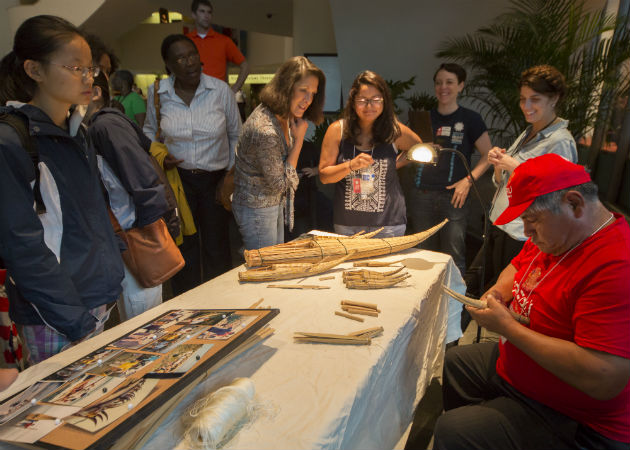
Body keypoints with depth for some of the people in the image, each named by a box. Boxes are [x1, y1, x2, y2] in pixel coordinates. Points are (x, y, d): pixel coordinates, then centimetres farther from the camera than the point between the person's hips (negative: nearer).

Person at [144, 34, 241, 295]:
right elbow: (149, 131, 16)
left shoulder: (220, 90, -7)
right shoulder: (157, 94, -3)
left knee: (216, 248, 7)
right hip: (178, 177, 1)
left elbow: (236, 134, 6)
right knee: (183, 246, 9)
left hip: (215, 177, -1)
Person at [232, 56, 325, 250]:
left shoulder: (282, 116, -2)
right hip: (257, 209, -9)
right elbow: (280, 184, -23)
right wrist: (299, 140, -22)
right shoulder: (265, 130, -32)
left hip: (275, 204, 9)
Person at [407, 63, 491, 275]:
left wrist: (468, 180, -11)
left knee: (453, 258, -2)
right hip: (421, 196, 4)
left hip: (454, 197, -3)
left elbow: (488, 155, 2)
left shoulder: (470, 119, 2)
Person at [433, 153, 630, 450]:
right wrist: (499, 292, -6)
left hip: (577, 425, -9)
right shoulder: (553, 236, -1)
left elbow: (604, 379, -37)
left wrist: (507, 326, -29)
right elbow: (517, 266, 18)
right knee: (455, 361, 23)